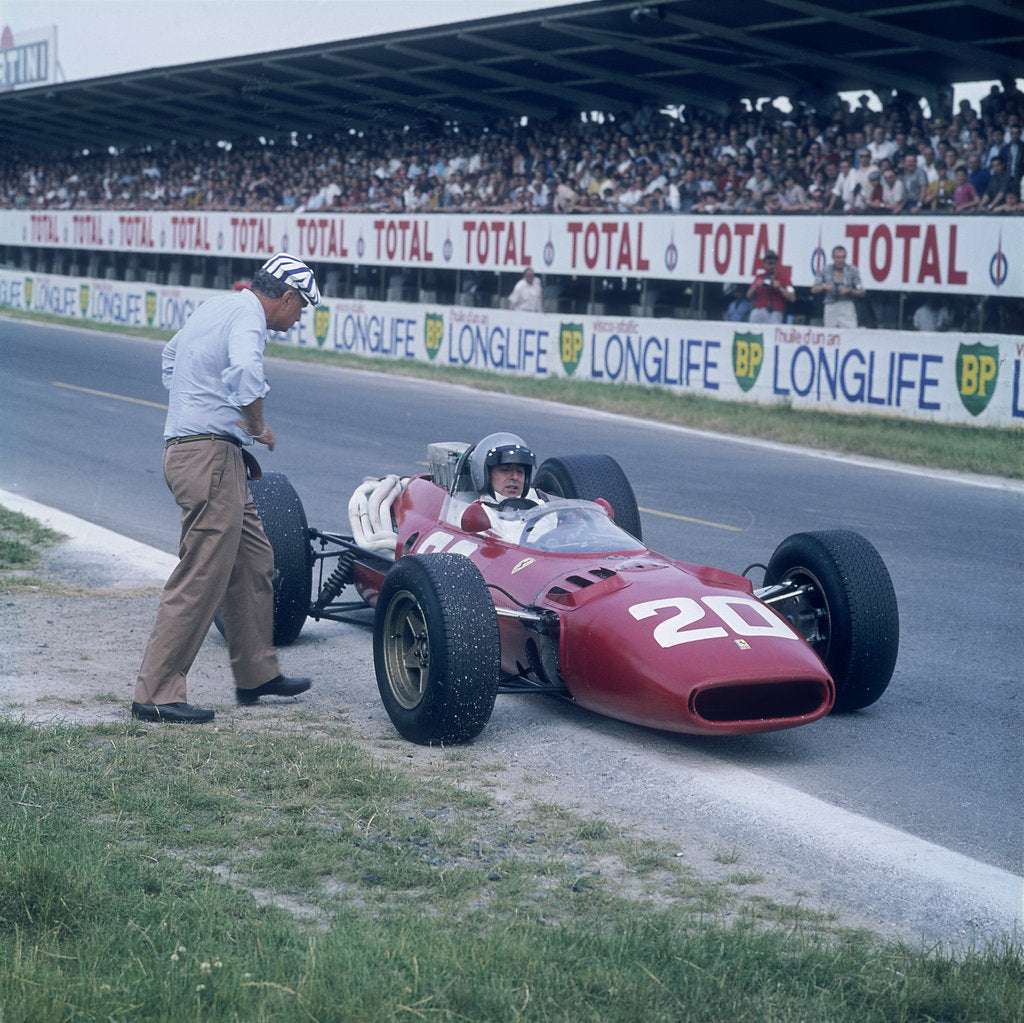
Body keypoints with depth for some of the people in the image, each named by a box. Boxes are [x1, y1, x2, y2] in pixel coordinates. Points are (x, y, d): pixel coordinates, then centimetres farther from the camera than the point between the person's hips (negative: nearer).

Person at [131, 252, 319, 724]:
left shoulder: (216, 307, 19)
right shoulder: (247, 313, -12)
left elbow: (171, 356, 37)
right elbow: (245, 370, -33)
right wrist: (259, 428, -17)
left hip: (186, 446, 11)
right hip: (210, 455, -11)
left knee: (254, 562, 17)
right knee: (201, 578, -8)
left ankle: (257, 673, 27)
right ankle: (156, 694, -5)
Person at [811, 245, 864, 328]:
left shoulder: (852, 270, 1)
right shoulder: (826, 270, 5)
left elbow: (861, 293, 2)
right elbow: (814, 289, 6)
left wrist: (849, 291, -16)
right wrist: (824, 287, -13)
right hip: (830, 307, 2)